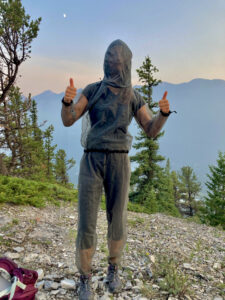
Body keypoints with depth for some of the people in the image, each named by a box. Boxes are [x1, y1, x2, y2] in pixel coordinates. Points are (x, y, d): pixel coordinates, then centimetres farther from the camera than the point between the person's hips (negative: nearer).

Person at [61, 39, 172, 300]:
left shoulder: (134, 97, 9)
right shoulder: (93, 90, 5)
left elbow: (152, 130, 3)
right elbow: (67, 120, -2)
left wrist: (164, 112, -18)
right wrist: (67, 100, -25)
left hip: (119, 163, 1)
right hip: (92, 162, -1)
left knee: (117, 223, 7)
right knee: (86, 225, -4)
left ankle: (113, 268, 36)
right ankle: (85, 279, 20)